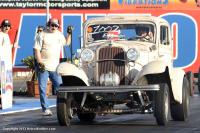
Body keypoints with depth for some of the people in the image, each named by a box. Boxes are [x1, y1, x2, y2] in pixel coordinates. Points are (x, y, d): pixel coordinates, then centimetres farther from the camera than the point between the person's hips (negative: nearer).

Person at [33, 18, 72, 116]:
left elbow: (67, 43, 32)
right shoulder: (42, 35, -3)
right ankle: (45, 109, 0)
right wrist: (40, 62, -16)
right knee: (42, 89, -5)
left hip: (55, 67, 5)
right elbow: (37, 50, -7)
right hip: (43, 67, -4)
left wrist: (69, 34, 15)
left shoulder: (59, 35, 14)